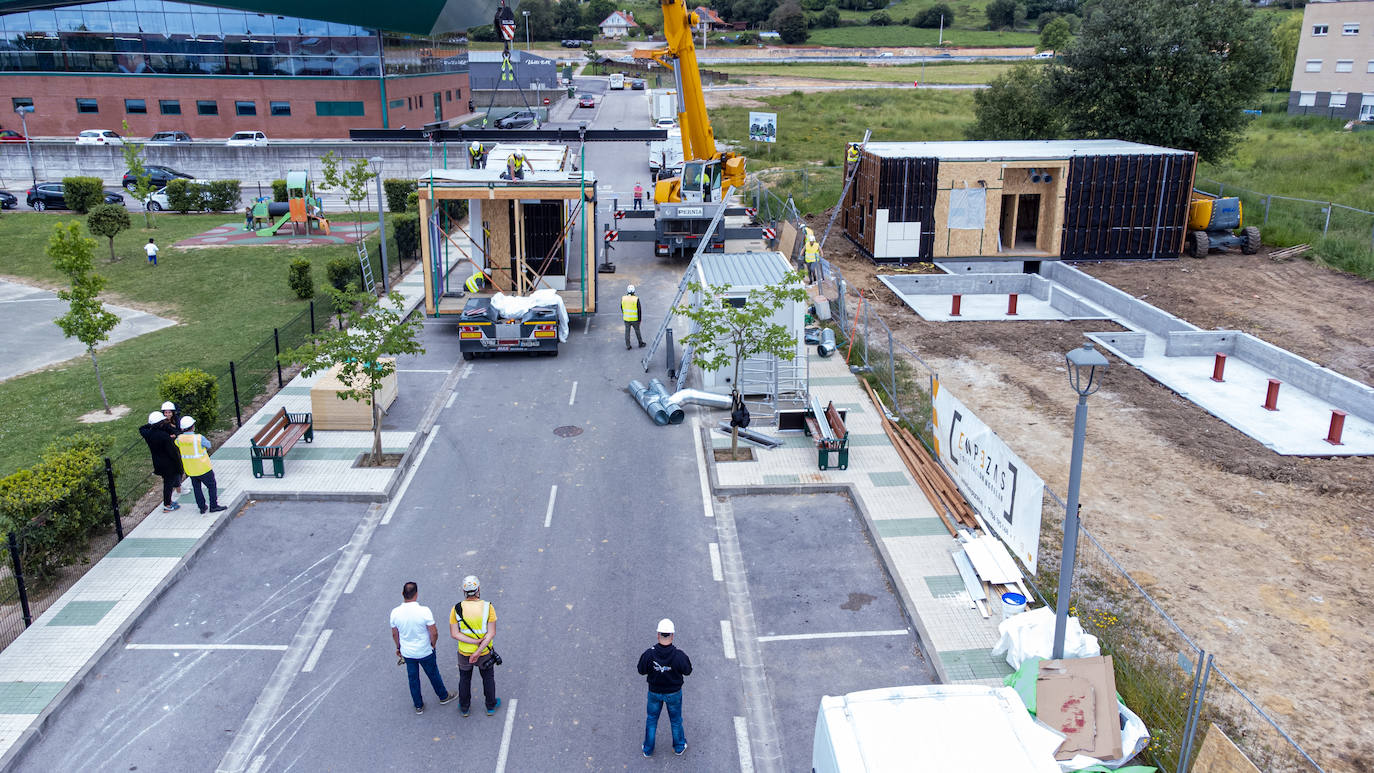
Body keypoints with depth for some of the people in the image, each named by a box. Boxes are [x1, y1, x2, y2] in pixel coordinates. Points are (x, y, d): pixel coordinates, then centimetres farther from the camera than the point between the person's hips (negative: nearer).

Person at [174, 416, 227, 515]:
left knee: (196, 488, 18)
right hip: (203, 469, -5)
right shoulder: (199, 438, -23)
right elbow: (208, 445, -6)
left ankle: (202, 507, 24)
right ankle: (213, 506, 15)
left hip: (189, 470, 5)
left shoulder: (179, 439, -9)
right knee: (212, 486, 11)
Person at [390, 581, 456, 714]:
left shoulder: (395, 613, -17)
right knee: (433, 675, 21)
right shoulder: (424, 611, -28)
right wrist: (432, 645, -1)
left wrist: (398, 647, 16)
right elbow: (434, 633, -21)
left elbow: (394, 634, -2)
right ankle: (443, 696, 43)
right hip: (425, 652, -2)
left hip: (407, 652, 3)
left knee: (413, 678, 22)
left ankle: (418, 706, 37)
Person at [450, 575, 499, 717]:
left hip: (464, 653, 1)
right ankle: (490, 706, 40)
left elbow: (454, 633, -17)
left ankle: (464, 708, 42)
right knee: (488, 678, 23)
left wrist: (475, 641, -20)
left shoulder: (457, 609, -16)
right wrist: (479, 651, -20)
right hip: (485, 653, -1)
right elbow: (492, 633, -21)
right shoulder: (488, 607, -19)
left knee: (464, 679, 24)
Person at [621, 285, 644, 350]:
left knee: (627, 331, 9)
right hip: (634, 319, -2)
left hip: (626, 318, 2)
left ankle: (628, 345, 10)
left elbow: (622, 308, 6)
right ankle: (640, 344, 27)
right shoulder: (636, 299, -15)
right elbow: (639, 310, -11)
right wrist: (639, 319, -1)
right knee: (637, 331, 14)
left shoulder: (623, 298, -6)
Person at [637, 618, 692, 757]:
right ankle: (679, 747, 44)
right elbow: (687, 671, -12)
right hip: (674, 693, -1)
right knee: (675, 720, 24)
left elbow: (641, 670, -10)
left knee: (652, 719, 24)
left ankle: (648, 749, 39)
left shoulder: (649, 654, -26)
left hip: (654, 692, 1)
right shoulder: (679, 655, -29)